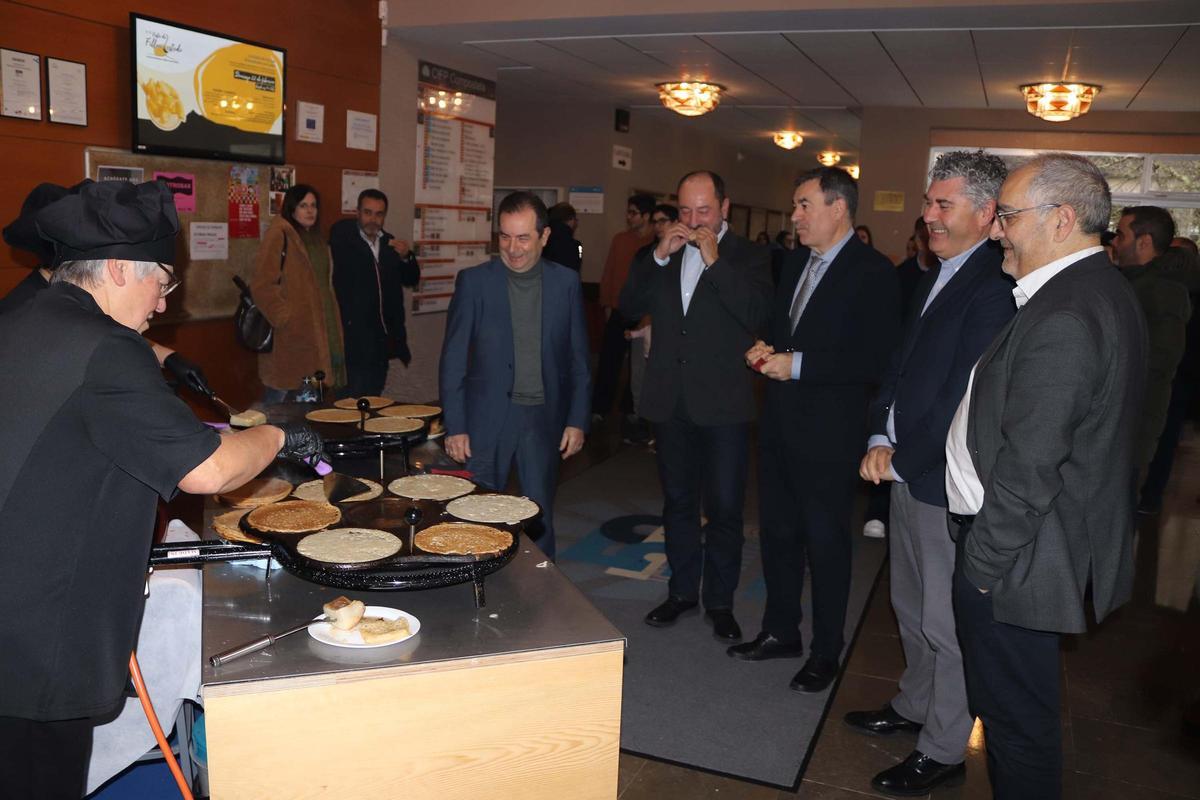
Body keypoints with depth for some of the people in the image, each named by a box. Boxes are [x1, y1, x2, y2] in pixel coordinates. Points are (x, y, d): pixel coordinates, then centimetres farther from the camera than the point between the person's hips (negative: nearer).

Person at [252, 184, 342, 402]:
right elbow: (262, 284, -14)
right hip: (290, 335, -8)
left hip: (315, 332, 8)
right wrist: (284, 318, -15)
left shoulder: (314, 239, 19)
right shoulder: (279, 235, -7)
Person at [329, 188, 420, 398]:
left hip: (382, 338, 5)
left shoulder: (390, 243, 12)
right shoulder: (342, 237, -3)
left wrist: (406, 257, -6)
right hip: (353, 337, -5)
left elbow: (411, 280, 12)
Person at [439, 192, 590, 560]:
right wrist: (454, 426, -5)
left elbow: (578, 358, 6)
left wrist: (577, 420, 2)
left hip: (544, 419, 1)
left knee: (540, 520, 11)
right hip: (487, 418, -1)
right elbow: (453, 359, -1)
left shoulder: (566, 283, 2)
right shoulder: (473, 281, -3)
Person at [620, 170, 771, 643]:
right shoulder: (663, 255, 8)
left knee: (724, 509, 4)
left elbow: (757, 315, -19)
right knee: (678, 503, 16)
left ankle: (719, 600, 20)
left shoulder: (748, 257, -3)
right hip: (671, 402, 4)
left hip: (723, 404, -4)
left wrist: (715, 261, -21)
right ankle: (682, 590, 31)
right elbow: (630, 308, 0)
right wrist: (658, 257, -10)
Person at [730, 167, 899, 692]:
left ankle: (825, 652, 24)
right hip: (779, 422, 8)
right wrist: (764, 349, -1)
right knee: (777, 531, 16)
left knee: (825, 541, 6)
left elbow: (875, 361, -20)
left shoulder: (872, 272, -13)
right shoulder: (796, 262, 11)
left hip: (828, 431, -7)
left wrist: (798, 365, -20)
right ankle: (780, 632, 34)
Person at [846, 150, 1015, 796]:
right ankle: (914, 706, 42)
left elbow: (965, 400, -22)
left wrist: (900, 460, -15)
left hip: (948, 483, -9)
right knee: (910, 606, 23)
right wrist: (880, 439, -1)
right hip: (905, 472, 9)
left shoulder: (994, 289, -19)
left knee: (946, 622, 6)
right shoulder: (936, 277, 11)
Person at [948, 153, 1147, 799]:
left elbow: (1030, 466, -25)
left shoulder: (1063, 318, -26)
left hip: (1015, 552, -10)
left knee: (1016, 716, 8)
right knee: (1023, 705, 26)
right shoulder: (1102, 290, 8)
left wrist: (984, 561, -15)